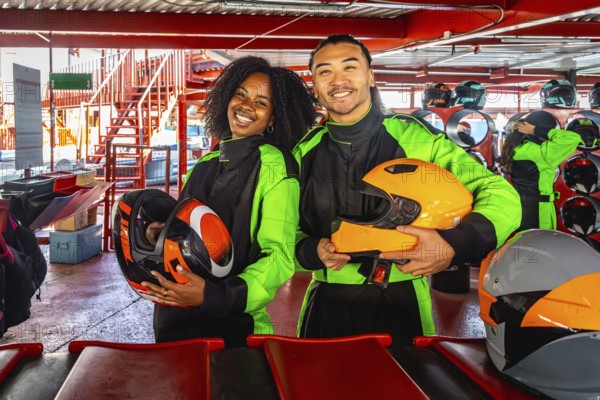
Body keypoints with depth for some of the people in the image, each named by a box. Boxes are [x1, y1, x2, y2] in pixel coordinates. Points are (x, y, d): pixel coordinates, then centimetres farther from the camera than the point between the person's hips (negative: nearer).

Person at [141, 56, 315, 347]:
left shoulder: (274, 167, -12)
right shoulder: (205, 165, 9)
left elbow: (278, 257, -18)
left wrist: (211, 296, -29)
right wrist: (161, 234, -1)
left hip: (232, 327, -6)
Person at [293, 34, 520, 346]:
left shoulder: (414, 139, -8)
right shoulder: (304, 153, 2)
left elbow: (502, 196, -9)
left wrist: (451, 246, -27)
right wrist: (313, 251, -13)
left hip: (400, 305, -2)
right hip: (327, 307, 3)